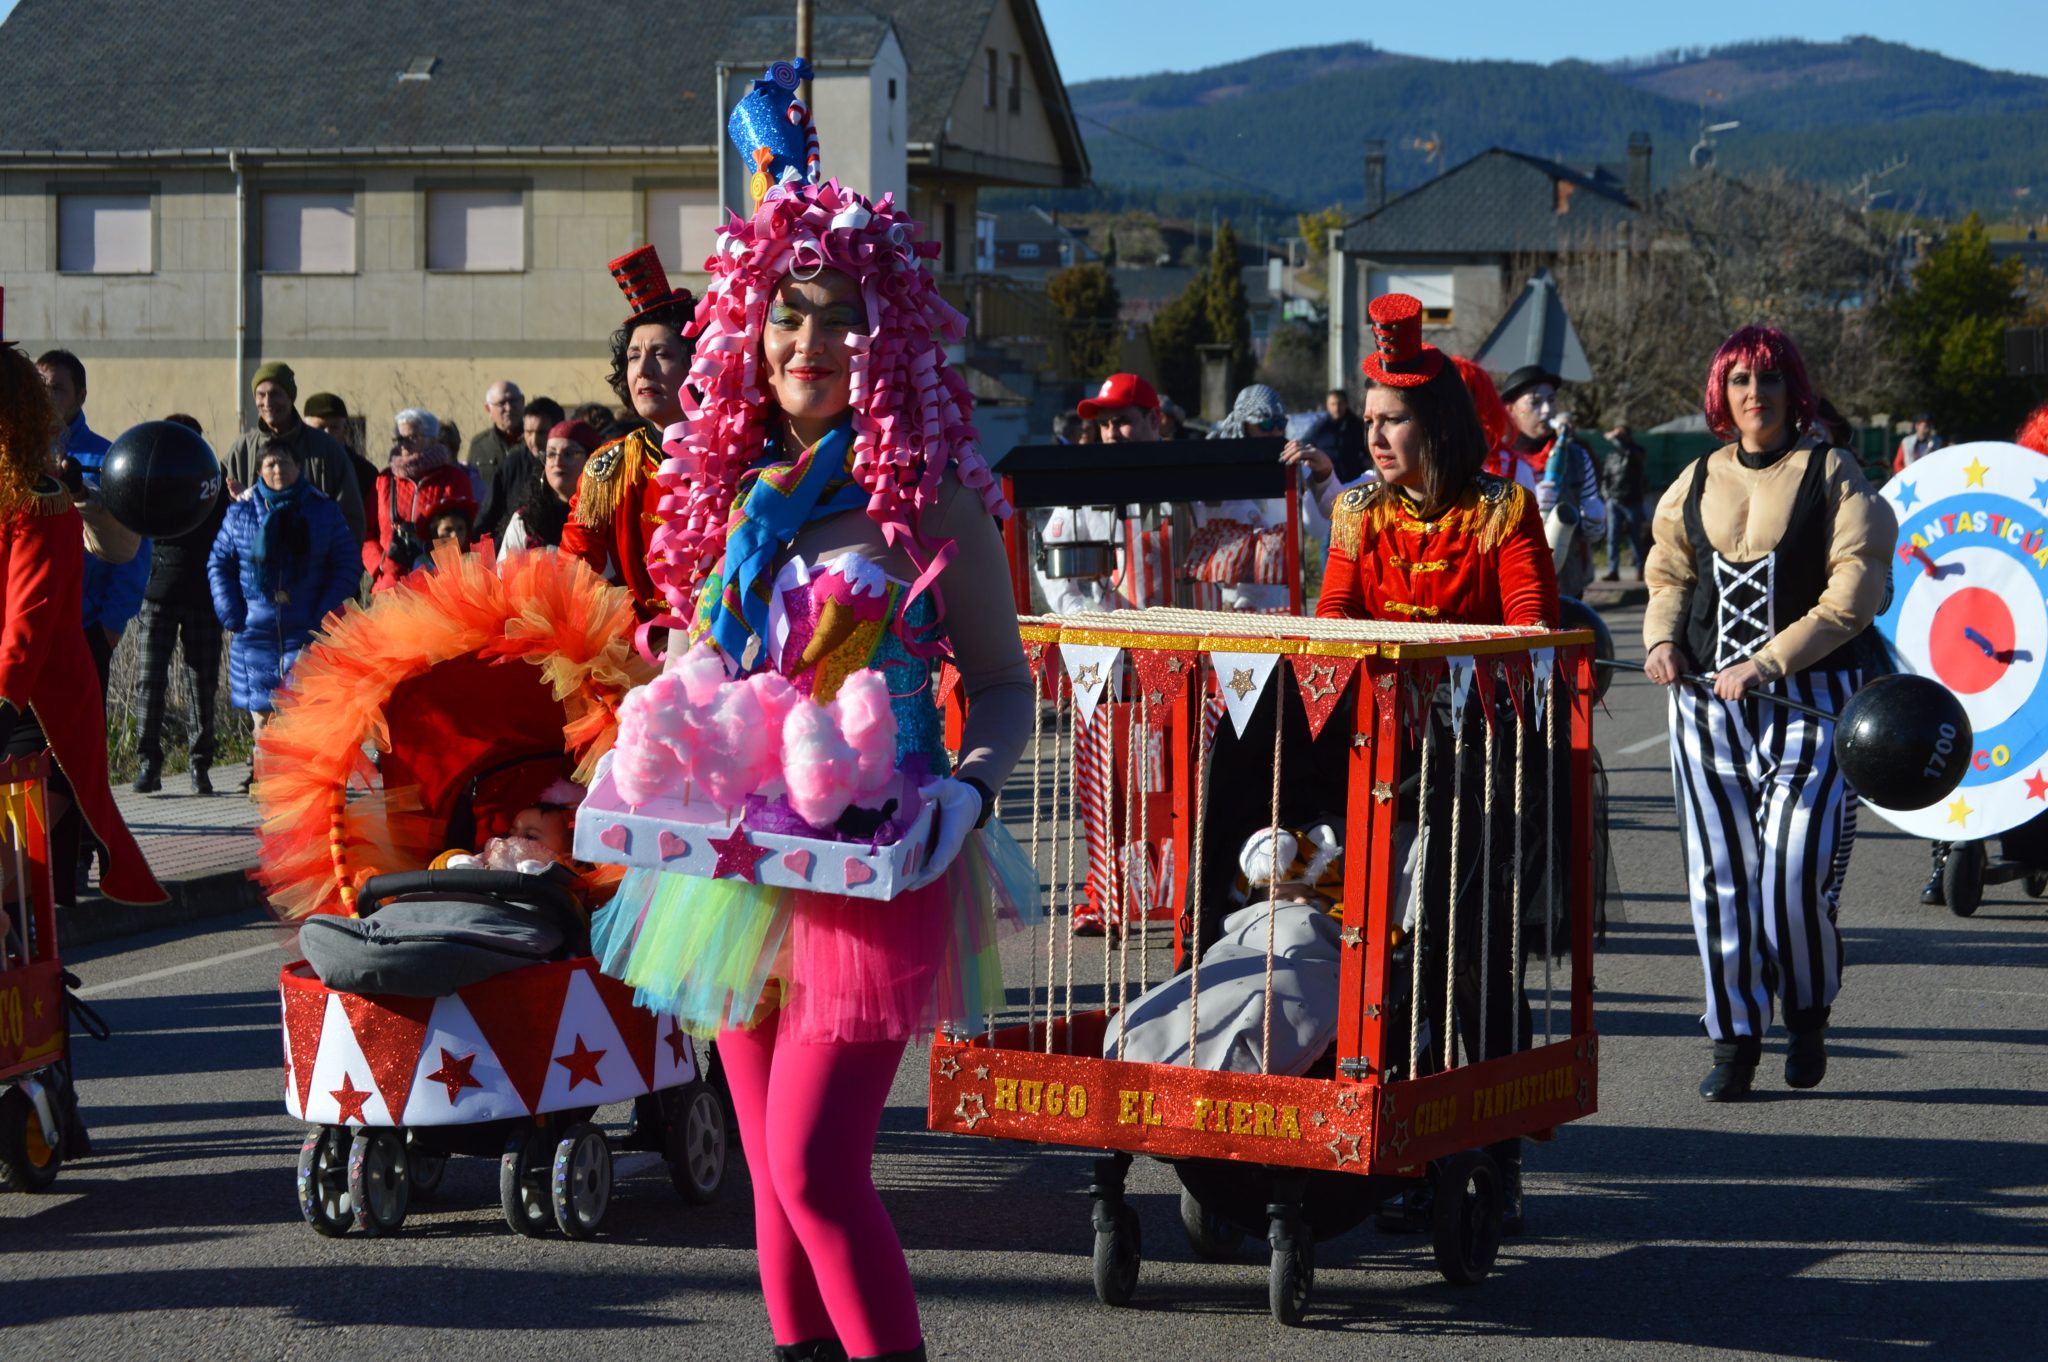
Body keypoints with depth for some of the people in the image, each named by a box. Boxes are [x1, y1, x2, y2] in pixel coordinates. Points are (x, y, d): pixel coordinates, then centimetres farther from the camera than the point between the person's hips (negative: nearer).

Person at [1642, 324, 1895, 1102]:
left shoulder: (1831, 474, -1)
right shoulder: (1698, 481, 13)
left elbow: (1854, 591, -8)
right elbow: (1668, 572, 22)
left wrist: (1768, 663, -15)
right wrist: (1662, 638, 0)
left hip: (1812, 698, -4)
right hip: (1706, 698, 4)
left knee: (1792, 879, -10)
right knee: (1719, 878, 3)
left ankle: (1808, 1011, 17)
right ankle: (1734, 1039, 14)